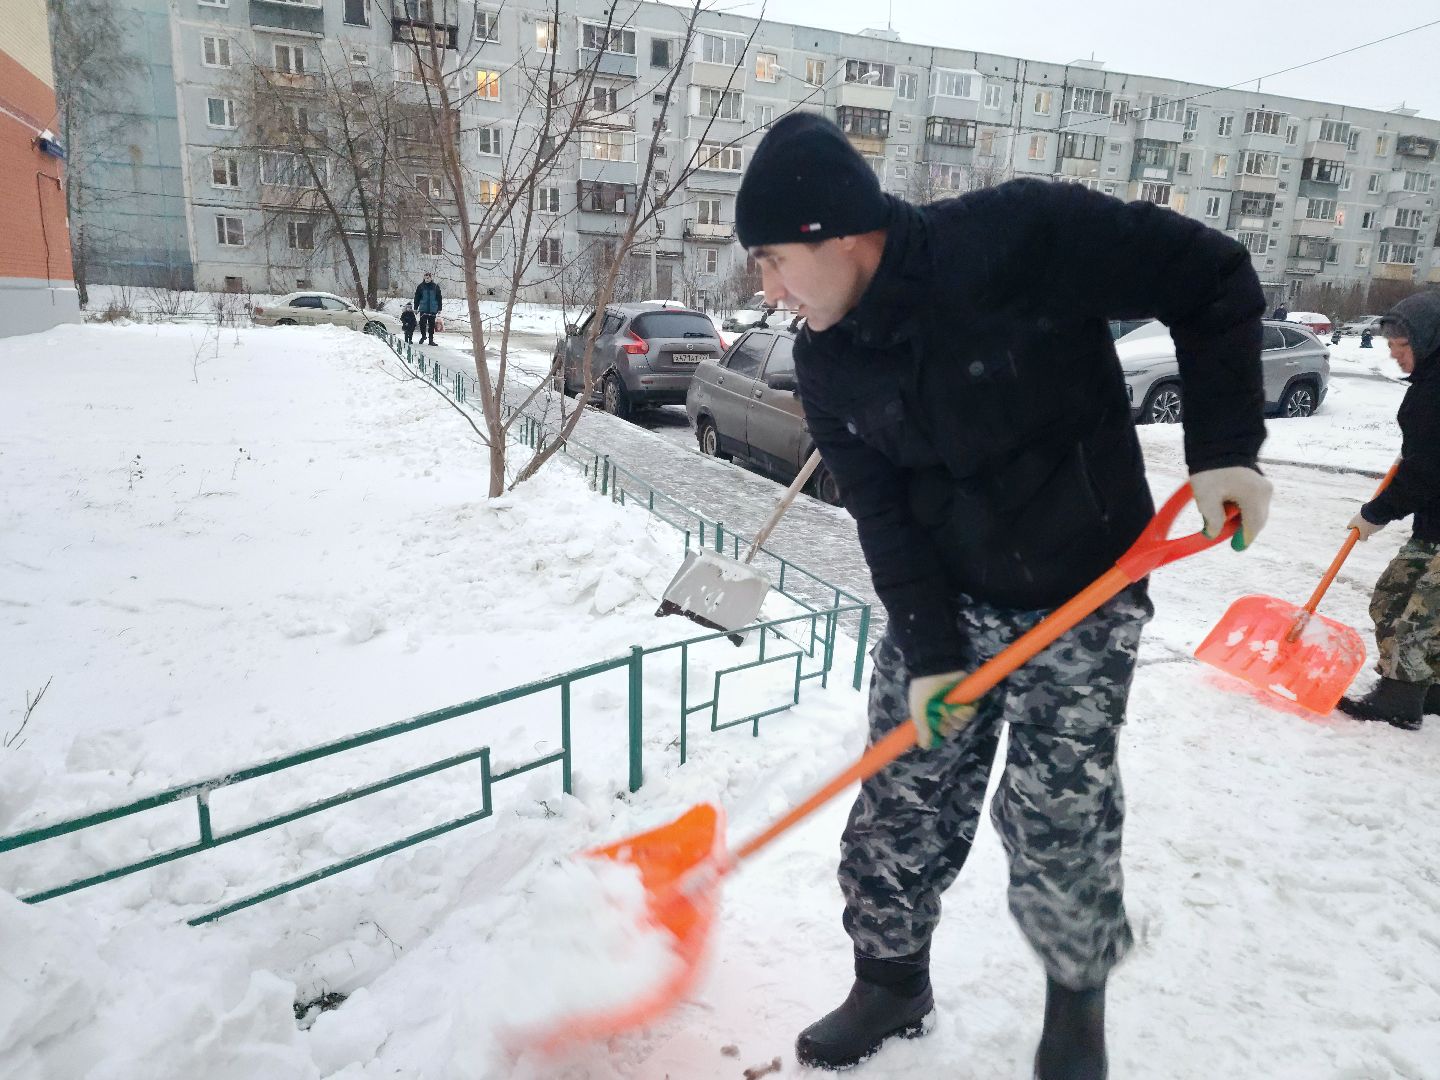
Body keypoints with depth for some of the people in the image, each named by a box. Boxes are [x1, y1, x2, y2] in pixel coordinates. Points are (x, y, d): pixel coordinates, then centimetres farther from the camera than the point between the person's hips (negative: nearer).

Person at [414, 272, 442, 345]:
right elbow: (417, 298, 6)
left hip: (433, 309, 0)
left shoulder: (435, 286, 3)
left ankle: (431, 340, 10)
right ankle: (423, 336, 17)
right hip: (423, 309, 0)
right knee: (422, 323, -6)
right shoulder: (421, 286, 2)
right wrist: (415, 308, 2)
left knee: (432, 324, 4)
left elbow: (439, 298, 7)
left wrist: (439, 308, 3)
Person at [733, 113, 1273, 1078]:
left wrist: (1226, 449, -16)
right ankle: (891, 982, 34)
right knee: (899, 809, 8)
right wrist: (928, 653, -12)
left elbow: (1214, 280, -11)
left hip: (1081, 605, -4)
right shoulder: (828, 363, -6)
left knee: (1058, 831, 0)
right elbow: (884, 516, -5)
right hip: (943, 601, 5)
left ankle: (1079, 995, 33)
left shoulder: (1022, 235, -22)